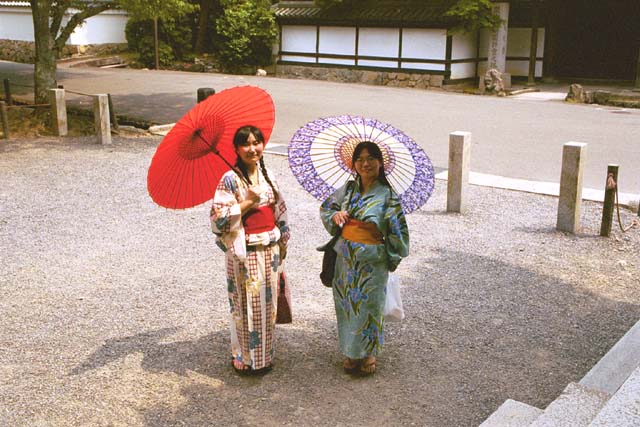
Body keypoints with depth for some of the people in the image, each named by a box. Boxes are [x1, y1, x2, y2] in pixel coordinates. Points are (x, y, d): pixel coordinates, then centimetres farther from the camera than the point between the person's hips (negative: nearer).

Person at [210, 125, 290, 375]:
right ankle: (245, 359, 19)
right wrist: (248, 202, -22)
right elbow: (218, 218, -18)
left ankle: (265, 354, 31)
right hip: (245, 252, -6)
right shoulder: (230, 179, -13)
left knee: (268, 303, 15)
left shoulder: (267, 175, 6)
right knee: (248, 306, 2)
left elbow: (279, 209, 15)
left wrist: (282, 241, 15)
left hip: (270, 249, 6)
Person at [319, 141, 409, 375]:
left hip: (371, 260, -5)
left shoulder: (387, 195, -11)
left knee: (368, 305, 6)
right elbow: (325, 206, 15)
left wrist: (392, 260, -4)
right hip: (346, 257, 5)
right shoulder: (349, 189, 3)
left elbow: (398, 231, -7)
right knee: (346, 303, 14)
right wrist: (334, 215, -6)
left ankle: (368, 352, 26)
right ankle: (351, 351, 30)